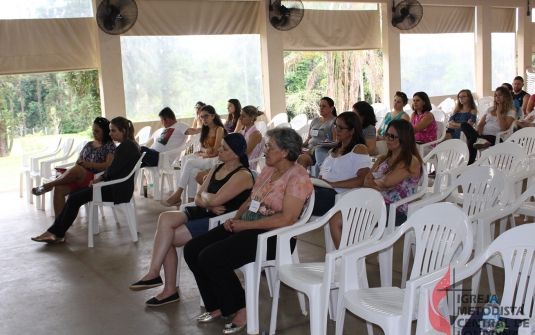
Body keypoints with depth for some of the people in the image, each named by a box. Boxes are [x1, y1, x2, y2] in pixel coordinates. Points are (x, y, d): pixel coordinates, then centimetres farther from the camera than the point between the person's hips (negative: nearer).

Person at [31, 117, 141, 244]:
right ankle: (55, 231, 4)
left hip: (118, 191, -10)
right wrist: (100, 178, 1)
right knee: (73, 195, 5)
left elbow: (111, 171, -20)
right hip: (117, 187, 10)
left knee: (74, 199, -8)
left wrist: (100, 178, 1)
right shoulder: (128, 145, 14)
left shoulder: (126, 147, -18)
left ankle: (58, 234, 8)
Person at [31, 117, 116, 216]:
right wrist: (78, 162, -1)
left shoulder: (110, 146, 5)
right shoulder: (89, 145, 25)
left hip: (96, 179, -6)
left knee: (76, 169, -37)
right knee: (59, 188, -23)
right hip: (80, 178, 7)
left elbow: (109, 165, -10)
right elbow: (78, 161, 25)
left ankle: (47, 186, -21)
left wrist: (88, 164, -19)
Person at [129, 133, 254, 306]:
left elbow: (214, 200, -23)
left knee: (167, 237, -19)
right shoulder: (216, 169, 15)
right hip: (205, 214, 8)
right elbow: (198, 198, 10)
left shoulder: (243, 175, -12)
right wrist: (209, 205, -11)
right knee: (166, 218, -17)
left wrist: (205, 196, 0)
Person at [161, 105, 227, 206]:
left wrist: (200, 153, 3)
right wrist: (205, 151, -9)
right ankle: (190, 202, -30)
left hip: (214, 162, -6)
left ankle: (177, 195, -23)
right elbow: (202, 147, 15)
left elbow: (215, 152, -12)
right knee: (192, 172, -26)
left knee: (189, 163, -25)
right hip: (205, 161, 6)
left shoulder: (219, 129, -7)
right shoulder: (205, 130, 19)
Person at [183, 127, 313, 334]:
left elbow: (287, 219, -23)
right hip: (246, 227, 9)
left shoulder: (297, 177, -13)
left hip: (272, 236, -9)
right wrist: (235, 218, -1)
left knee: (210, 258, -24)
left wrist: (246, 225, -19)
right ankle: (219, 306, 9)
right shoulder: (268, 170, 14)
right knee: (192, 250, -5)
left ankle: (242, 309, -4)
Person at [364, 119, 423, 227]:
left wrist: (374, 181, 6)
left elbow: (387, 181, -15)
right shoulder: (383, 159, 21)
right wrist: (380, 186, -9)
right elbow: (366, 181, 11)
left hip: (397, 211, -6)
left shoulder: (411, 162, -3)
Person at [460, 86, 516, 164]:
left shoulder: (511, 112, 8)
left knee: (472, 141, -37)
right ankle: (480, 139, -44)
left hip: (495, 138, -6)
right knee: (464, 125, -25)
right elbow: (481, 124, 16)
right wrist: (479, 135, -5)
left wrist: (498, 112, -2)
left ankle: (470, 164, -34)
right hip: (483, 135, 6)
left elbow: (504, 128, -9)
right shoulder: (491, 109, 27)